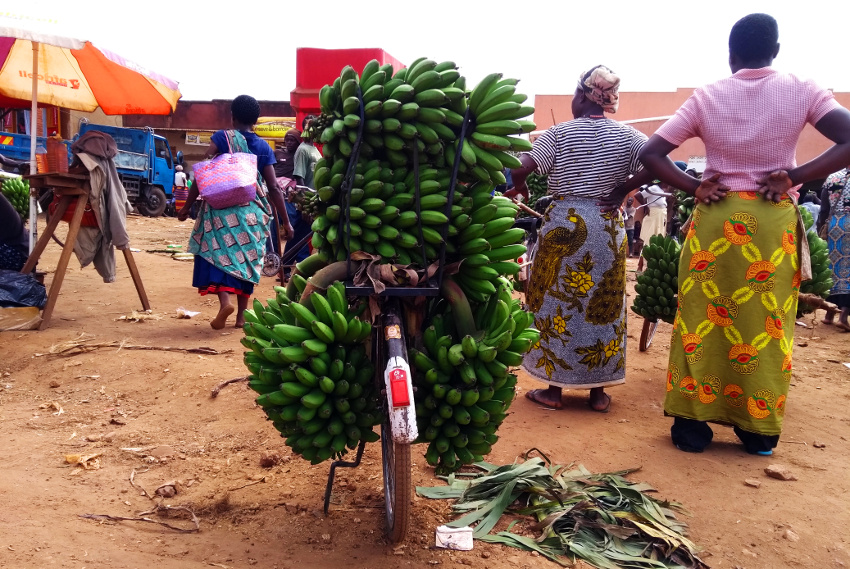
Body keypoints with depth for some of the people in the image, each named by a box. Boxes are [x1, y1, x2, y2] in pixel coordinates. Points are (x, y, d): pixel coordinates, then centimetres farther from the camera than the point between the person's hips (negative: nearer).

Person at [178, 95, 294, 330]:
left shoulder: (221, 138, 0)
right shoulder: (263, 147, 6)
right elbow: (274, 187, 3)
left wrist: (187, 206, 3)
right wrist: (285, 221, 8)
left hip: (222, 207, -2)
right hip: (252, 212, 3)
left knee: (218, 252, 3)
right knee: (246, 257, 11)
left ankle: (225, 301, -21)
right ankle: (241, 315, 15)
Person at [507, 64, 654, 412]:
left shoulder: (560, 133, -5)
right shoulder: (626, 136, 3)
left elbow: (521, 168, -13)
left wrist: (519, 186, 8)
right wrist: (622, 189, 0)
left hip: (564, 224, -3)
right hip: (608, 227, 3)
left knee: (557, 302, 7)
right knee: (602, 304, 11)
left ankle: (554, 388, 13)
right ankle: (598, 391, 18)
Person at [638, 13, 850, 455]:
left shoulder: (706, 97, 1)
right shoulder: (802, 91, 1)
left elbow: (650, 154, -3)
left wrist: (695, 188, -3)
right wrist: (792, 178, -8)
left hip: (716, 219, 0)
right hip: (774, 222, 0)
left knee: (704, 317, 7)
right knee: (768, 322, 9)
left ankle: (691, 424, 14)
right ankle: (759, 431, 19)